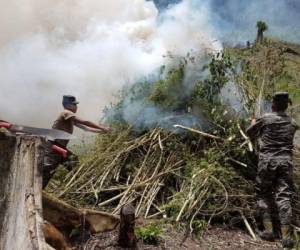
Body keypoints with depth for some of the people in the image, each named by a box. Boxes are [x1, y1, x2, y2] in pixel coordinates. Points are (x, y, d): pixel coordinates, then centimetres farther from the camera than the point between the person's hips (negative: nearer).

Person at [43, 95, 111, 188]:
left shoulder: (71, 119, 15)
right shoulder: (66, 113, -13)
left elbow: (85, 128, 16)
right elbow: (84, 122, -18)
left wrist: (102, 131, 10)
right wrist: (102, 128, -14)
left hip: (61, 148, 10)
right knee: (45, 171, -13)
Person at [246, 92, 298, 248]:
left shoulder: (266, 119, -1)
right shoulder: (292, 123, 12)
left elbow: (250, 132, 12)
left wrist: (254, 123, 34)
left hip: (267, 160, -3)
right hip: (286, 161, 3)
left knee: (264, 194, 10)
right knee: (284, 196, 1)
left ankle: (268, 230, 6)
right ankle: (286, 236, -4)